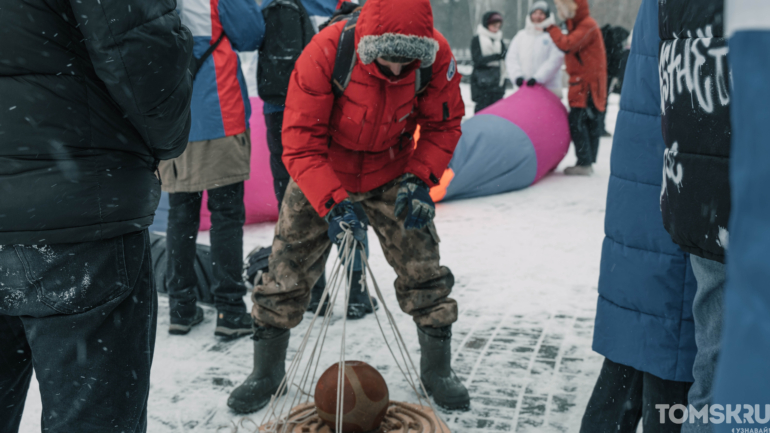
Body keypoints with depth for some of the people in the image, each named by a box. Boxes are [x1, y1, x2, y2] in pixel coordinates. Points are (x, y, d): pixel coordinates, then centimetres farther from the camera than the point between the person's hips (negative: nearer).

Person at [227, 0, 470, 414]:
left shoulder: (436, 56, -22)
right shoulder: (325, 53, -30)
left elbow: (443, 126, -8)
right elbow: (300, 143, -27)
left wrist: (419, 178, -23)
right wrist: (332, 202, -38)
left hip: (392, 174, 2)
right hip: (321, 175, -1)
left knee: (423, 269, -1)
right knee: (287, 269, 1)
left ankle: (437, 369, 21)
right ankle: (266, 371, 23)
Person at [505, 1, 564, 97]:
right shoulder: (521, 35, 15)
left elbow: (556, 59, -9)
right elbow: (511, 58, 8)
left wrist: (538, 78, -19)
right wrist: (517, 75, -10)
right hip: (524, 89, 3)